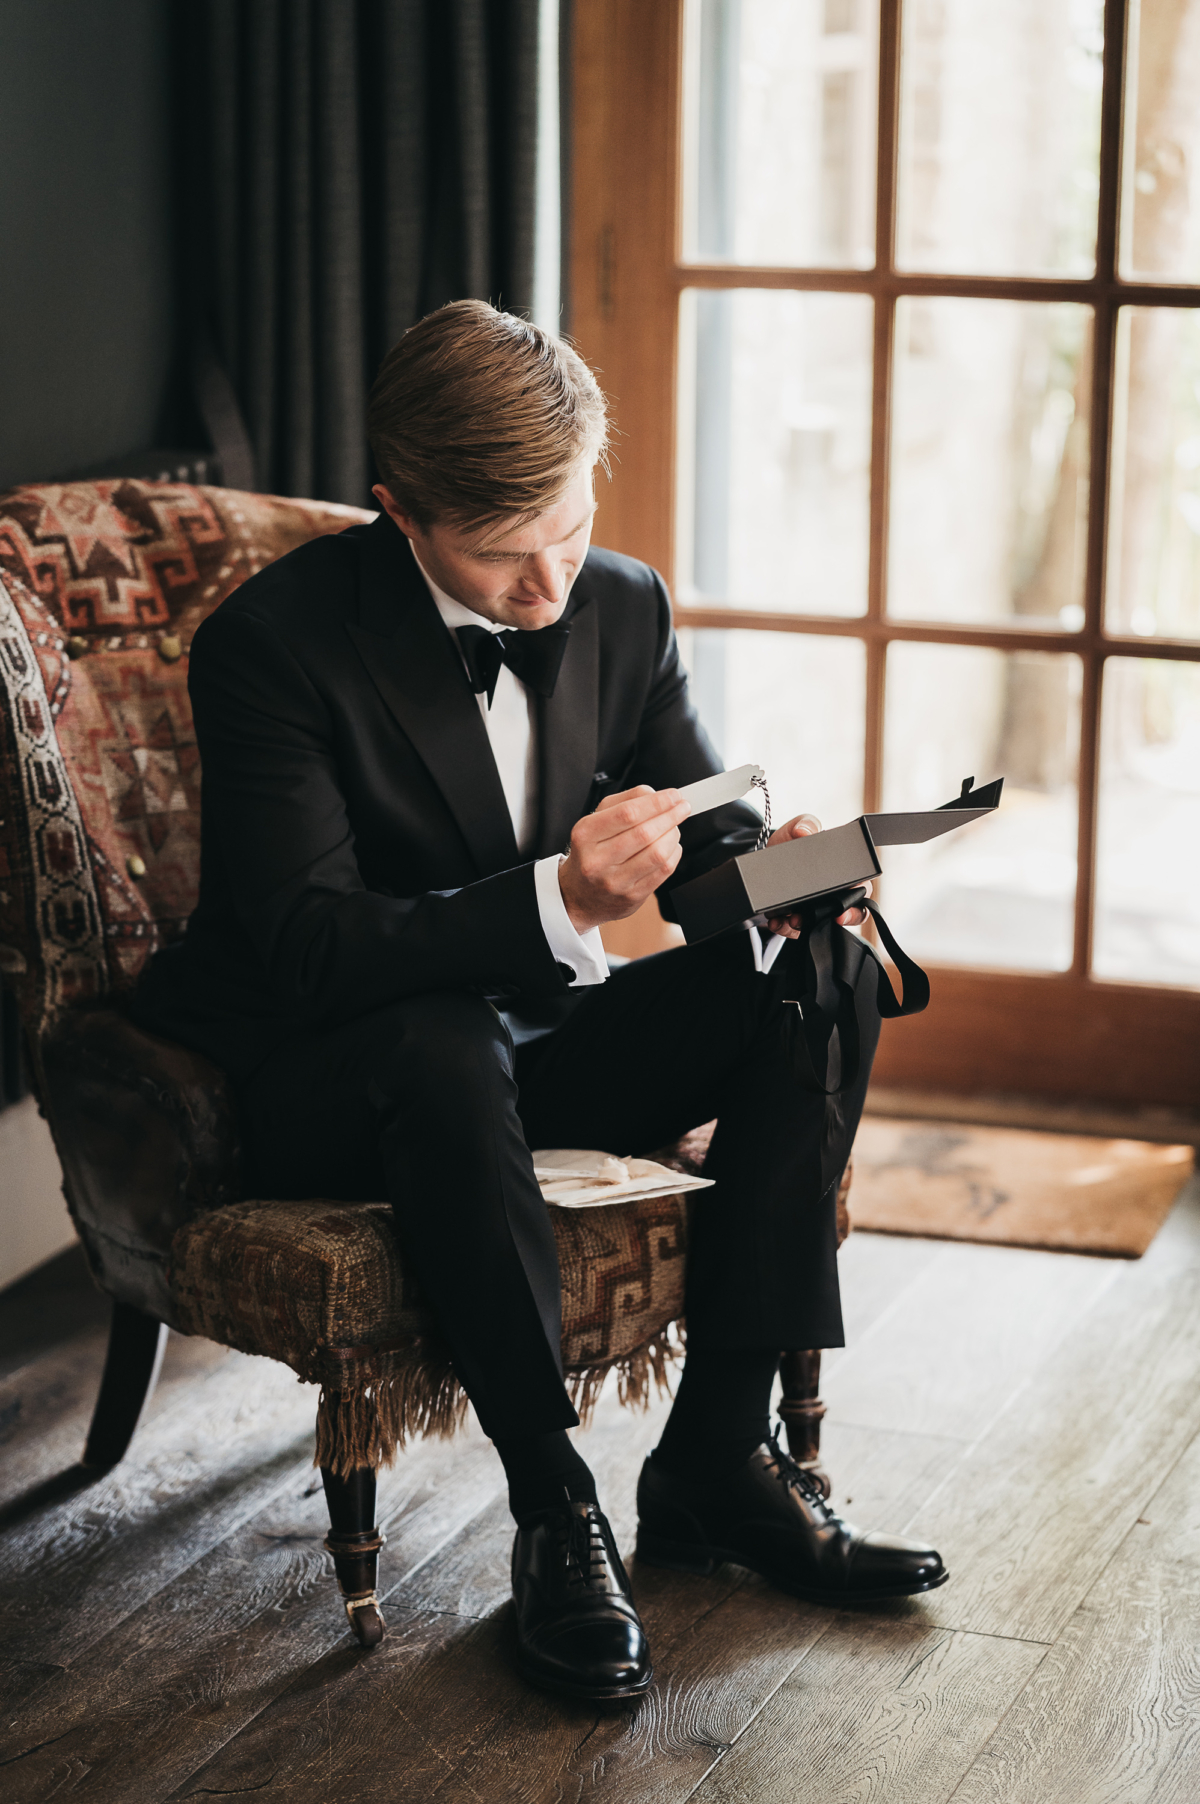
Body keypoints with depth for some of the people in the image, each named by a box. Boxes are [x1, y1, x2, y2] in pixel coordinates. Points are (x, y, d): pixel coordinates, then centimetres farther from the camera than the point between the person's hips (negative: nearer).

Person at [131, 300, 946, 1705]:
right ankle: (555, 1512, -26)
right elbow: (310, 950, -26)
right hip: (322, 1081, -6)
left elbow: (699, 825, 6)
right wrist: (558, 900, -39)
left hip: (539, 1036, 6)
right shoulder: (273, 640, -19)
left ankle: (718, 1453, -12)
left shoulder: (622, 608, -1)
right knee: (446, 1040, -40)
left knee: (831, 976, -14)